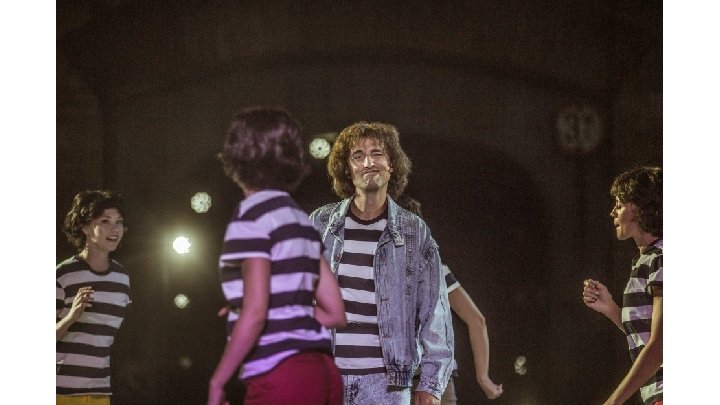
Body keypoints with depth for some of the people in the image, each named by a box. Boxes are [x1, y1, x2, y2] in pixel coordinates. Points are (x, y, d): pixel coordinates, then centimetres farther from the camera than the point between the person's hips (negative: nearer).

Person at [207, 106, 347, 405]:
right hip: (323, 374, 8)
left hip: (279, 380, -8)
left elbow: (254, 314, -17)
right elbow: (335, 313, 17)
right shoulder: (301, 221, 17)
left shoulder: (252, 217, -7)